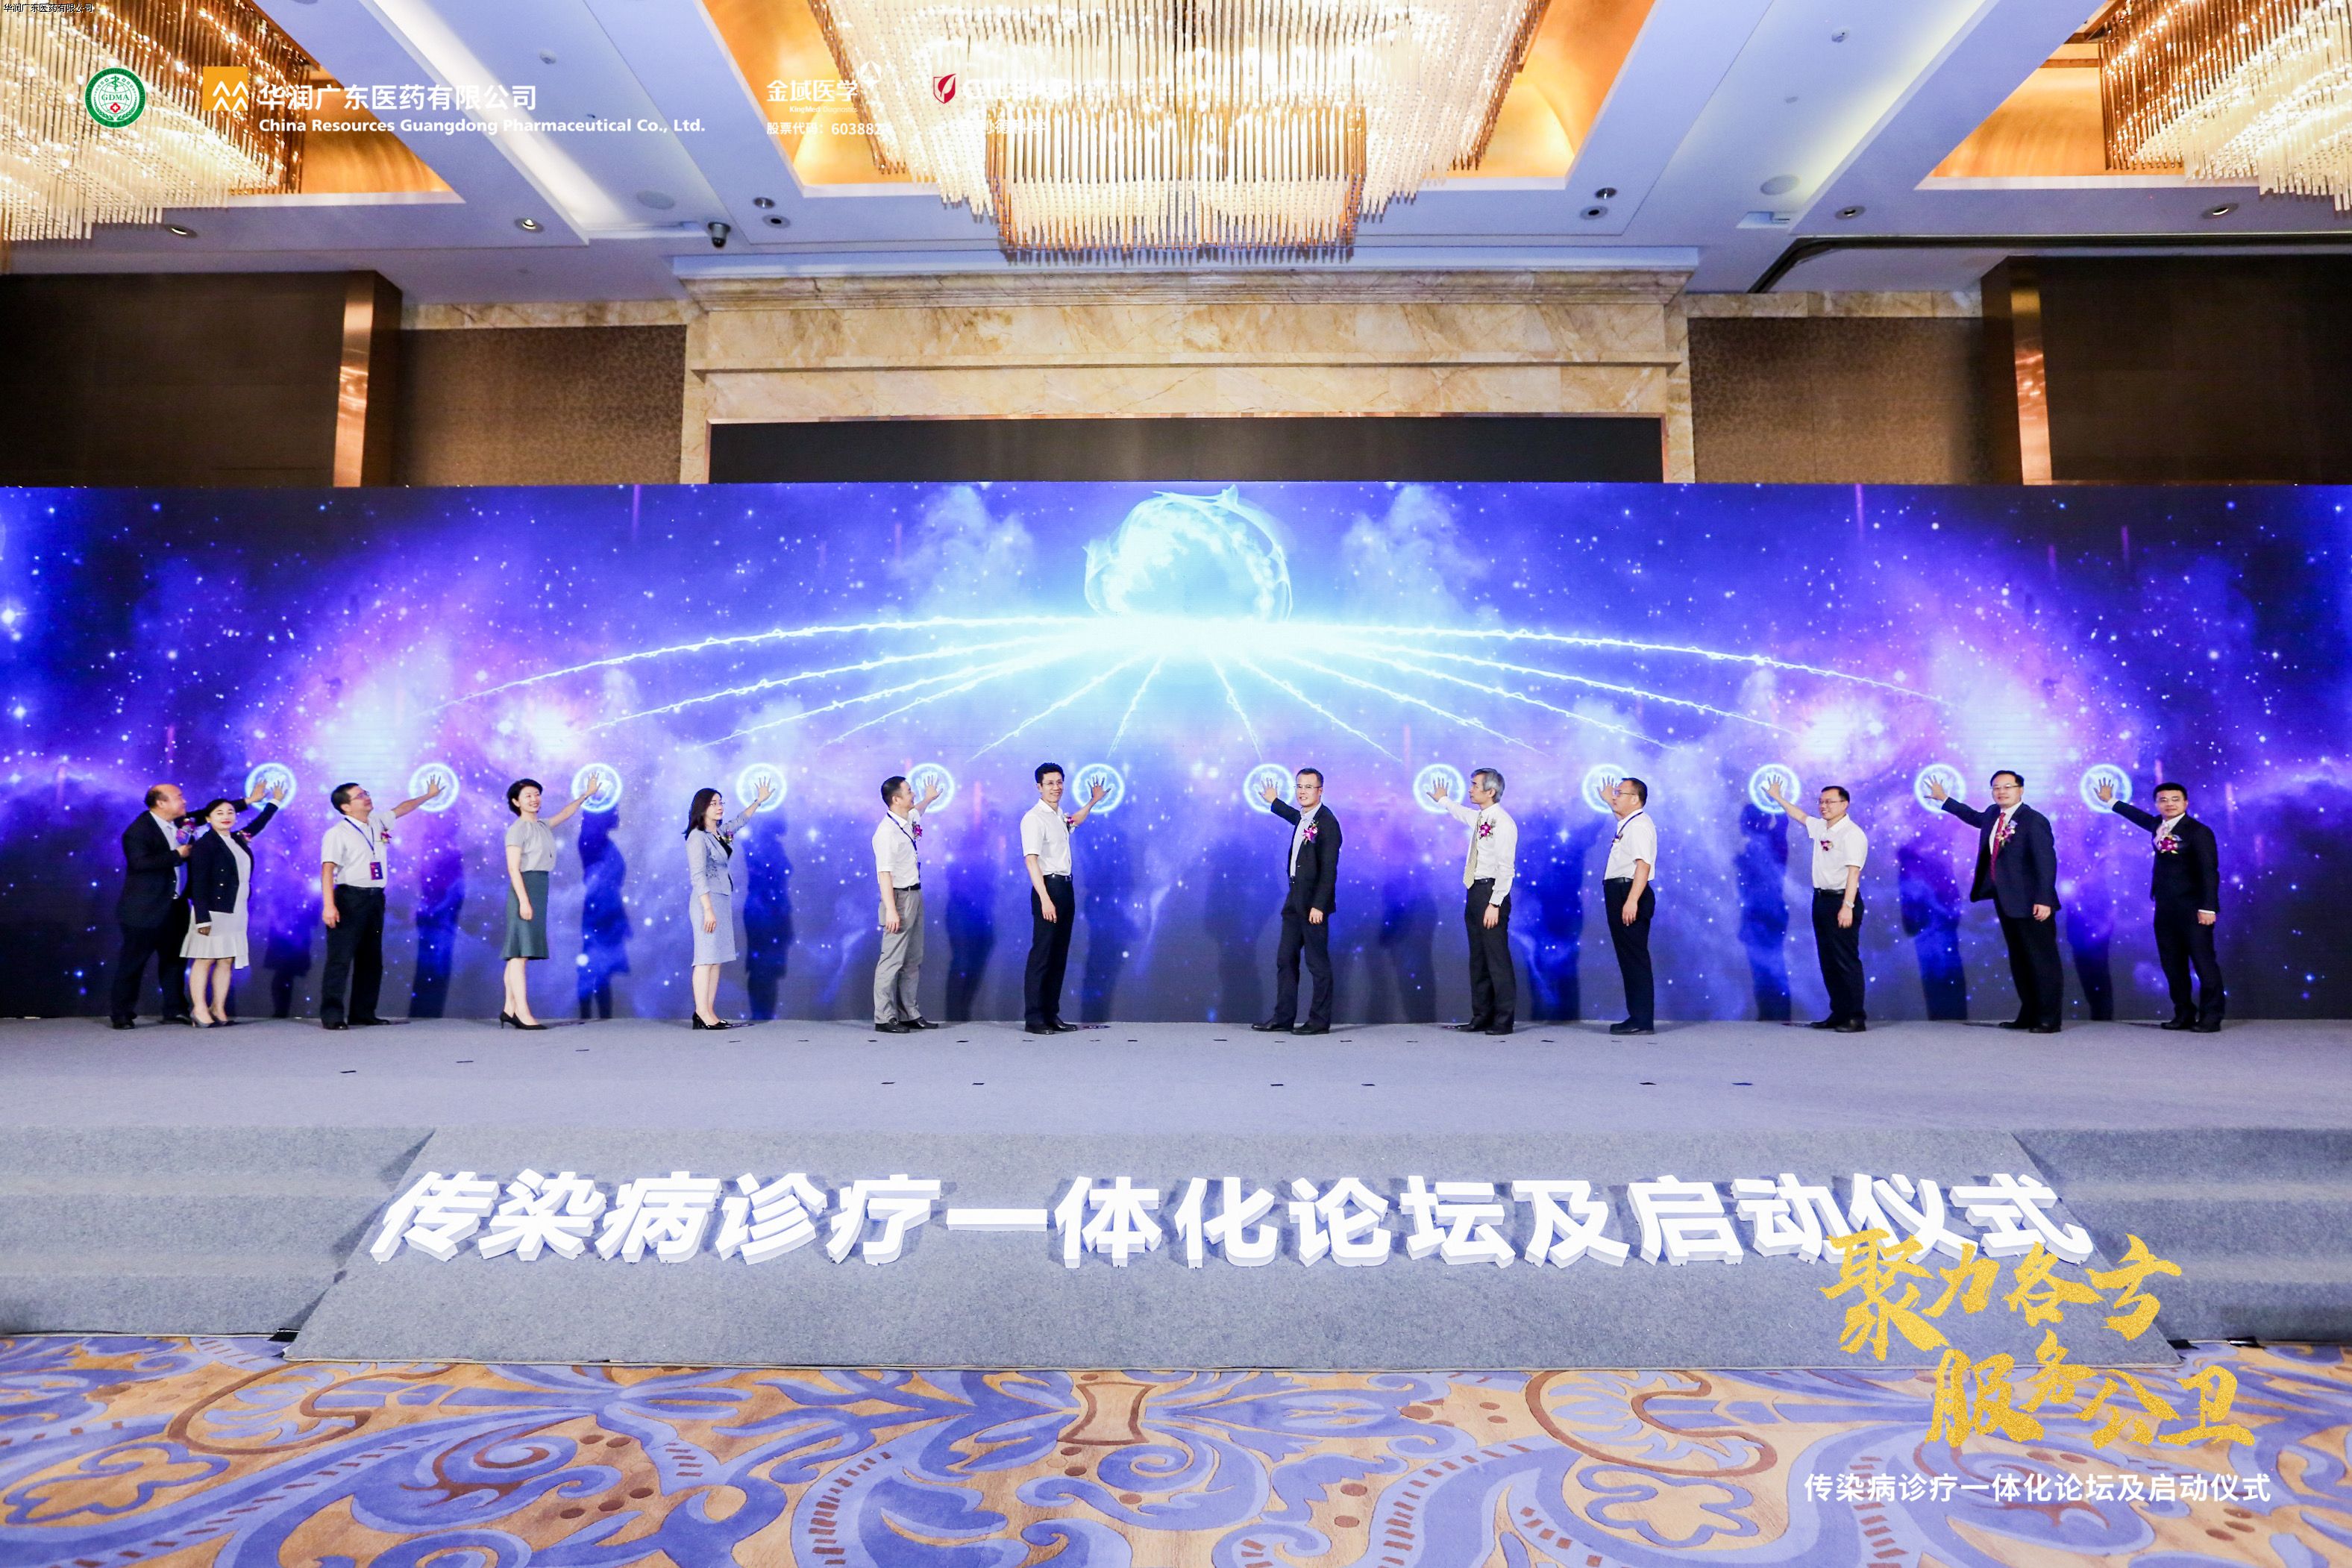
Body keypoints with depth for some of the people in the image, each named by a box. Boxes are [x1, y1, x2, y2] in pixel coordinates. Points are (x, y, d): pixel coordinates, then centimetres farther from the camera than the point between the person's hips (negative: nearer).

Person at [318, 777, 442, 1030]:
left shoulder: (378, 823, 12)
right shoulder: (338, 833, -9)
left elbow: (401, 809, 33)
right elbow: (327, 869, -17)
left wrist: (429, 795, 41)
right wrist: (328, 905, -25)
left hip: (375, 898, 8)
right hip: (350, 898, -8)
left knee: (372, 960, 10)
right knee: (340, 959, -8)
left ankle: (363, 1013, 18)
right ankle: (331, 1016, -4)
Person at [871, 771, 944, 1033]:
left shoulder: (908, 820, 9)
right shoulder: (886, 832, -18)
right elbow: (884, 873, -22)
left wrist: (929, 798, 54)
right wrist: (891, 910, -27)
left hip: (915, 895, 10)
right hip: (900, 897, -9)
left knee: (913, 960, 12)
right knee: (893, 960, -6)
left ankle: (911, 1014, 19)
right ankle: (884, 1018, 1)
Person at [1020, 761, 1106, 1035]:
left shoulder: (1059, 816, 15)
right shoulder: (1034, 818, -12)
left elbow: (1074, 821, 42)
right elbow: (1031, 860, -21)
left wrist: (1093, 801, 40)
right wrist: (1045, 899, -28)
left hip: (1066, 887, 9)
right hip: (1048, 887, -9)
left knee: (1059, 956, 11)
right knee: (1041, 956, -7)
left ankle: (1052, 1015, 18)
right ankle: (1033, 1019, -2)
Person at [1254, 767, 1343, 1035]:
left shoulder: (1327, 822, -13)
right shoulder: (1302, 818, 12)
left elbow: (1329, 869, -18)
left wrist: (1319, 905, -22)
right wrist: (1274, 801, 51)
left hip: (1313, 902, -9)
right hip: (1294, 900, 9)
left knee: (1318, 963, -1)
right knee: (1285, 959, 10)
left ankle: (1320, 1021, 7)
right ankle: (1283, 1017, 17)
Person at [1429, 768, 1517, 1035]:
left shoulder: (1502, 822, -13)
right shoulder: (1478, 817, 14)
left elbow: (1506, 867, -18)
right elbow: (1461, 813, 40)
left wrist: (1495, 903, -22)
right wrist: (1443, 800, 57)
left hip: (1491, 893, -9)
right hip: (1475, 893, 9)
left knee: (1497, 958, -5)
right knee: (1478, 959, 12)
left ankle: (1504, 1021, 2)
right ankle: (1481, 1018, 19)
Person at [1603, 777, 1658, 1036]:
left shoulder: (1639, 824, -13)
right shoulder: (1627, 824, 17)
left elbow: (1643, 864, -22)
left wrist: (1632, 900, -28)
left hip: (1630, 896, -10)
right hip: (1620, 894, 10)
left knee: (1635, 958, -7)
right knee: (1627, 958, 13)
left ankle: (1642, 1021, -3)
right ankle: (1637, 1017, 19)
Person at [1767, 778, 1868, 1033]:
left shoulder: (1852, 833, -12)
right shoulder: (1820, 827, 13)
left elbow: (1853, 872, -19)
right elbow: (1800, 816, 34)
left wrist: (1847, 906, -25)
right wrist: (1777, 797, 42)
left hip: (1841, 901, -9)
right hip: (1821, 899, 9)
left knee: (1846, 961, -6)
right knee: (1828, 962, 11)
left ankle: (1856, 1018, -1)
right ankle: (1838, 1014, 17)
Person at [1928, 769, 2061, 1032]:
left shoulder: (2034, 820, -13)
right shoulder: (1993, 814, 11)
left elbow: (2047, 862, -18)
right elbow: (1975, 817, 36)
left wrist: (2044, 900, -23)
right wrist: (1944, 799, 40)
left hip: (2030, 902, -8)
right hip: (2005, 900, 8)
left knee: (2042, 960, -1)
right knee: (2019, 960, 12)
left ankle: (2049, 1019, 4)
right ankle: (2028, 1015, 19)